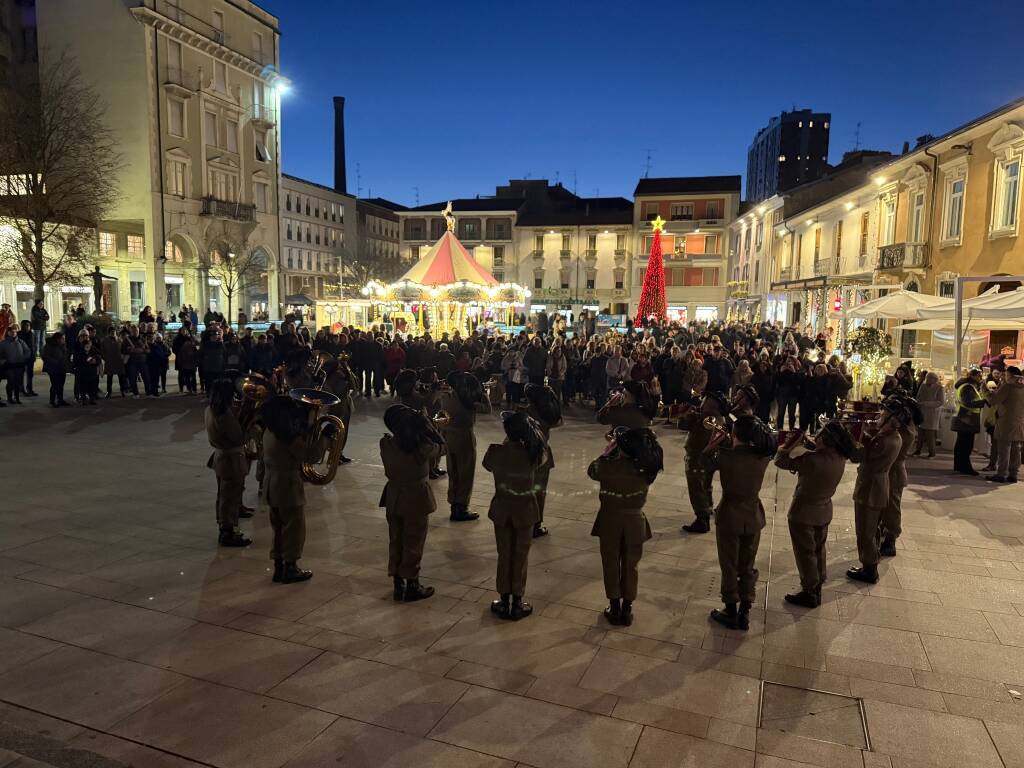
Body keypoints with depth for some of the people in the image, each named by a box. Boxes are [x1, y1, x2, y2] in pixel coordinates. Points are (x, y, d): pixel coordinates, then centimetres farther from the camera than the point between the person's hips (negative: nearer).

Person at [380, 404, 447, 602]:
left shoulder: (385, 444, -13)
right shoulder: (422, 447, -24)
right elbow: (441, 446, -5)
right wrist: (425, 422, -8)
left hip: (393, 497, 4)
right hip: (416, 498, -4)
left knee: (396, 541, 18)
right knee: (413, 544, 11)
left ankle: (398, 585, 28)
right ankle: (412, 587, 22)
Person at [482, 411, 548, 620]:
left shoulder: (496, 451, -18)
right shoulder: (533, 452, -18)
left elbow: (487, 465, 4)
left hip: (502, 509, 1)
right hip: (525, 509, 0)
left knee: (504, 555, 16)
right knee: (521, 557, 14)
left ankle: (504, 602, 26)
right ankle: (517, 604, 22)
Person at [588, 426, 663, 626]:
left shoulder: (608, 465, -21)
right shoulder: (645, 467, -15)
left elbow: (592, 471, -1)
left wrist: (606, 452, 1)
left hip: (610, 519, -2)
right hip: (634, 519, 2)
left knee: (611, 563, 15)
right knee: (630, 565, 16)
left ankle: (614, 608, 23)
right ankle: (627, 609, 25)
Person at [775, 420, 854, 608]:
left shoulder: (812, 459, -33)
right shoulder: (840, 459, -11)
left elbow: (780, 461, -23)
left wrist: (793, 442, -9)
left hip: (803, 513, -7)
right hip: (824, 511, 7)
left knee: (805, 552, 10)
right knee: (818, 550, 23)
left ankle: (809, 593, 22)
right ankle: (817, 588, 37)